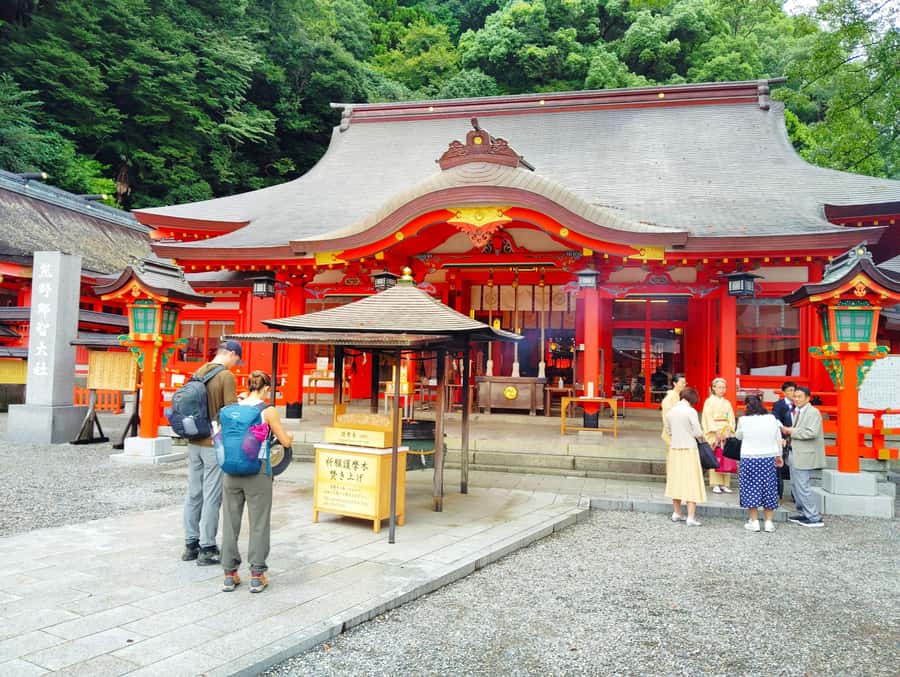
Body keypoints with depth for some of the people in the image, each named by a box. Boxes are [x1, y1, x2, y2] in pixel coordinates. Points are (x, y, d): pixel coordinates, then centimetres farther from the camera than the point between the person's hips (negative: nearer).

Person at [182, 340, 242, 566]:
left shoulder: (199, 372, 9)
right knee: (212, 497, 0)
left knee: (193, 494, 12)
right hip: (215, 444, -7)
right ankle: (206, 549, 6)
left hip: (194, 443, 7)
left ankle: (190, 545, 21)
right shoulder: (226, 376, -13)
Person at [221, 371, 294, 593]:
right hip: (257, 471, -4)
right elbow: (285, 441, -2)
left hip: (232, 471, 4)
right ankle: (257, 576, 11)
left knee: (230, 522, 12)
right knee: (258, 524, 6)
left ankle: (229, 575, 19)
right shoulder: (268, 411, -8)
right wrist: (290, 436, 20)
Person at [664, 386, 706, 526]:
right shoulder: (691, 411, -13)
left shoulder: (670, 411, 3)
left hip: (674, 449, 5)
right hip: (689, 450, -5)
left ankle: (676, 513, 24)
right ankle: (691, 517, -3)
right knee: (691, 482, -1)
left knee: (676, 480, 15)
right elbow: (698, 433, -12)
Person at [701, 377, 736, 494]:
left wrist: (729, 432, -6)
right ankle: (716, 484, -3)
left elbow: (731, 419, 9)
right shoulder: (709, 401, 2)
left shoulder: (727, 403, 15)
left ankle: (725, 484, 4)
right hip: (714, 433, -4)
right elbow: (708, 418, -5)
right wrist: (716, 432, -13)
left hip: (726, 433, 4)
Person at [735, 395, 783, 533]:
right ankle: (769, 522, 14)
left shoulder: (744, 420, -9)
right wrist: (778, 455, 21)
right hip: (768, 459, 2)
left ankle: (754, 521, 10)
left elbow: (738, 436, 9)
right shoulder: (772, 419, -2)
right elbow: (778, 439, 7)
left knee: (751, 489, 7)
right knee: (768, 489, 11)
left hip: (749, 459, -2)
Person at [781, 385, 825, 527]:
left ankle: (814, 518, 2)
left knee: (802, 486, -7)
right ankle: (804, 514, 26)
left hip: (804, 455, -9)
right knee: (795, 485, 15)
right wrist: (789, 431, 2)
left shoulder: (813, 412, -13)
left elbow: (812, 432, -24)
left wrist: (793, 431, -15)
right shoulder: (797, 412, 15)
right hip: (795, 452, 9)